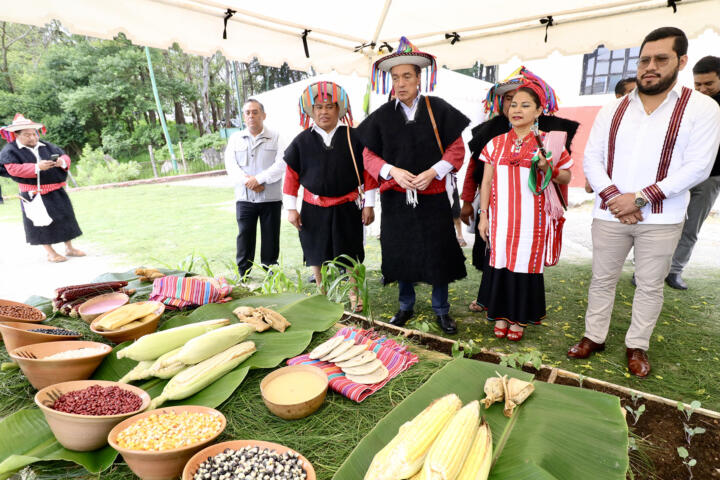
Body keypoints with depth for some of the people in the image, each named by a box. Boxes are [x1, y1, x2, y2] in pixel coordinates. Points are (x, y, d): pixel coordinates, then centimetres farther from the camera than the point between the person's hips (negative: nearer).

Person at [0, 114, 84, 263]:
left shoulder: (47, 146, 10)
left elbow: (65, 156, 9)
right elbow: (13, 169, -15)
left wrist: (62, 161, -16)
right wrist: (37, 167, -26)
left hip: (56, 191, 5)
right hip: (33, 193, -4)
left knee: (65, 217, 8)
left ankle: (69, 248, 22)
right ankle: (50, 253, 9)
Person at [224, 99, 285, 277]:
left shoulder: (275, 138, 4)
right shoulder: (235, 138, 12)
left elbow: (281, 165, -8)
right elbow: (231, 165, 2)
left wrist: (258, 179, -16)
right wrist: (248, 182, -14)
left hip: (271, 197, -2)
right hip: (244, 198, 2)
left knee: (270, 237, 5)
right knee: (245, 236, 5)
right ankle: (243, 274, 16)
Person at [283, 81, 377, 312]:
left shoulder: (353, 138, -3)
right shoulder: (302, 141, 0)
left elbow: (368, 171, -1)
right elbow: (291, 176, 3)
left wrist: (369, 204, -3)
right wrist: (291, 208, 0)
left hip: (347, 208, -1)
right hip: (314, 209, 1)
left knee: (351, 252, 10)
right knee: (317, 254, 10)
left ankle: (354, 295, 30)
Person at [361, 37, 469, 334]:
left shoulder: (439, 110, 0)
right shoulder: (382, 115, 4)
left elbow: (456, 149, 0)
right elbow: (369, 155, 4)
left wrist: (433, 172, -15)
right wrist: (392, 171, -14)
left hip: (433, 196, -1)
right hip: (395, 197, 2)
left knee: (438, 252, 4)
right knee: (400, 252, 9)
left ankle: (441, 309, 23)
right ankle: (406, 306, 29)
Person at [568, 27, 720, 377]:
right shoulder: (612, 111, 6)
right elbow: (591, 159, 1)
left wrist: (639, 198, -17)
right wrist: (613, 198, -12)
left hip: (661, 220, -2)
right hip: (609, 215, 2)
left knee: (650, 285, 9)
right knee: (602, 279, 11)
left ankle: (637, 345, 26)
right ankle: (594, 336, 26)